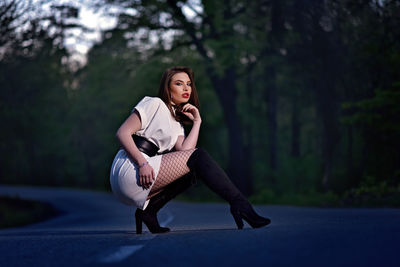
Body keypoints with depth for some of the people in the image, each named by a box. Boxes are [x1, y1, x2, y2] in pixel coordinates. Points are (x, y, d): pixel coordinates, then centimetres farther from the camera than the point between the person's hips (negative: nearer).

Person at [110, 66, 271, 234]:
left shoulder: (177, 123, 25)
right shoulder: (155, 104, 1)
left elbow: (184, 150, 4)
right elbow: (123, 133, -11)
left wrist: (197, 122, 8)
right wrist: (142, 163, -22)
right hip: (130, 169, -8)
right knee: (198, 157, -13)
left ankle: (149, 209, -6)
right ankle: (239, 205, -18)